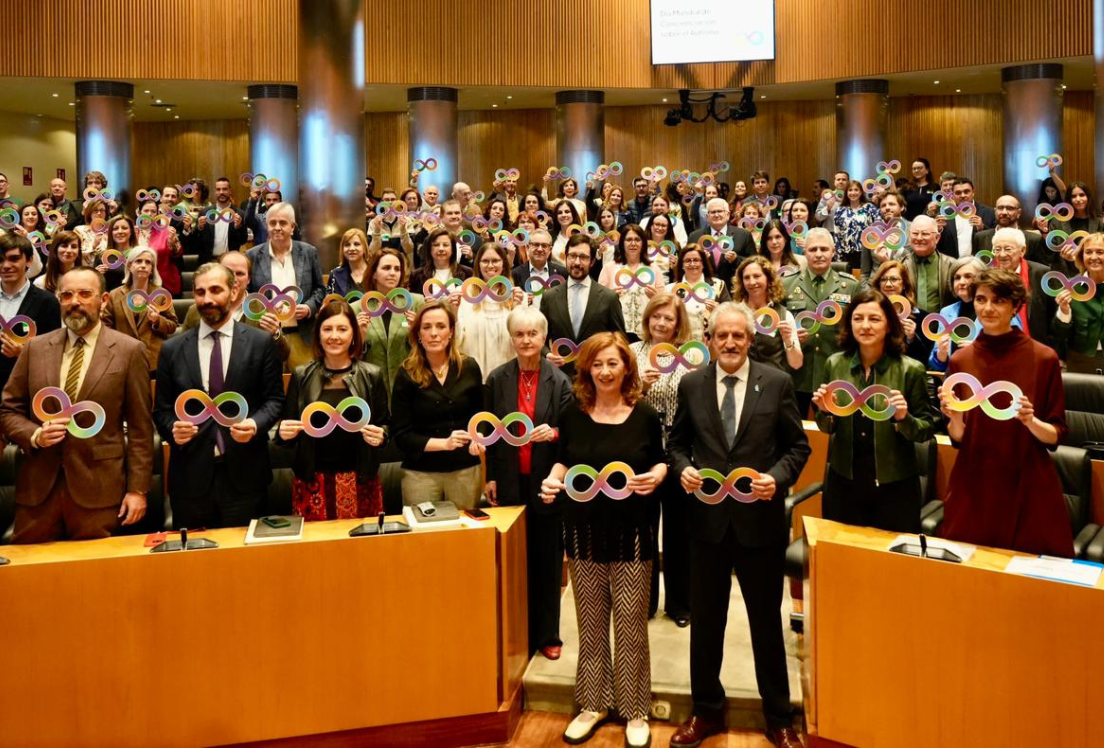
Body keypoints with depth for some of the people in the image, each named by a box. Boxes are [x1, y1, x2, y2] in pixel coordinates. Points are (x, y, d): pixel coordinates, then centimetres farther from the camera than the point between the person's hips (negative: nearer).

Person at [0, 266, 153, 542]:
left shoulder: (128, 350, -2)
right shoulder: (36, 347, 8)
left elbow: (139, 426, -2)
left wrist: (138, 489, -6)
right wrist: (34, 435, -9)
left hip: (98, 489, -3)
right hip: (38, 487, 3)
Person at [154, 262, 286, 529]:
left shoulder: (261, 342, 1)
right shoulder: (172, 349, 6)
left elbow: (274, 399, 3)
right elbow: (162, 408, 9)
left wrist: (256, 424, -15)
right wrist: (173, 429, -12)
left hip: (244, 474, -1)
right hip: (191, 474, 2)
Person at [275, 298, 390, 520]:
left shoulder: (372, 375, 1)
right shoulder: (301, 376, 3)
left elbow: (386, 425, 6)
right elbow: (286, 427, 8)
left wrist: (380, 435, -14)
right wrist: (284, 433, -13)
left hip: (360, 479, 0)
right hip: (312, 479, 0)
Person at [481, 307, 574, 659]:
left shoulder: (559, 381, -3)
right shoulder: (497, 379, 2)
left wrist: (553, 433, -22)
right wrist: (490, 478, 3)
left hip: (546, 482, -1)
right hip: (510, 482, 1)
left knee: (547, 559, 8)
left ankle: (547, 634, 22)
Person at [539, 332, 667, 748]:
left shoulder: (645, 415, -4)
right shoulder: (573, 414, 0)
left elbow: (660, 461, 5)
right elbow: (564, 461, 11)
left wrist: (655, 476, -16)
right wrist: (553, 480, -9)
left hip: (631, 532, -2)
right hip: (584, 531, 2)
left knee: (630, 623, 3)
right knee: (590, 622, 12)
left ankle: (635, 710, 20)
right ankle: (593, 704, 28)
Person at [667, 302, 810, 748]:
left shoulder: (777, 383, -4)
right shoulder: (691, 385, 1)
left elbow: (798, 445, 1)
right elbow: (677, 441, 9)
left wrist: (778, 477, -17)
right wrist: (682, 468, -11)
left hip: (759, 519, -2)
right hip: (707, 519, 2)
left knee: (766, 622, 12)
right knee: (704, 621, 14)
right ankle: (707, 711, 34)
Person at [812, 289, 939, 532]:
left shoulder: (911, 370, -11)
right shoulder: (835, 364, -3)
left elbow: (928, 428, -5)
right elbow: (828, 428, 6)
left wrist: (904, 419, -24)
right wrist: (825, 411, -14)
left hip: (894, 486, -2)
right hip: (843, 482, 3)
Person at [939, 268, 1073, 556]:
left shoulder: (1044, 358, -6)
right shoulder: (960, 359, 0)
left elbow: (1057, 435, -2)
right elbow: (958, 438, 4)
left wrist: (1031, 421, -21)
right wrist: (955, 418, -17)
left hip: (1029, 489, -2)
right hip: (972, 489, 2)